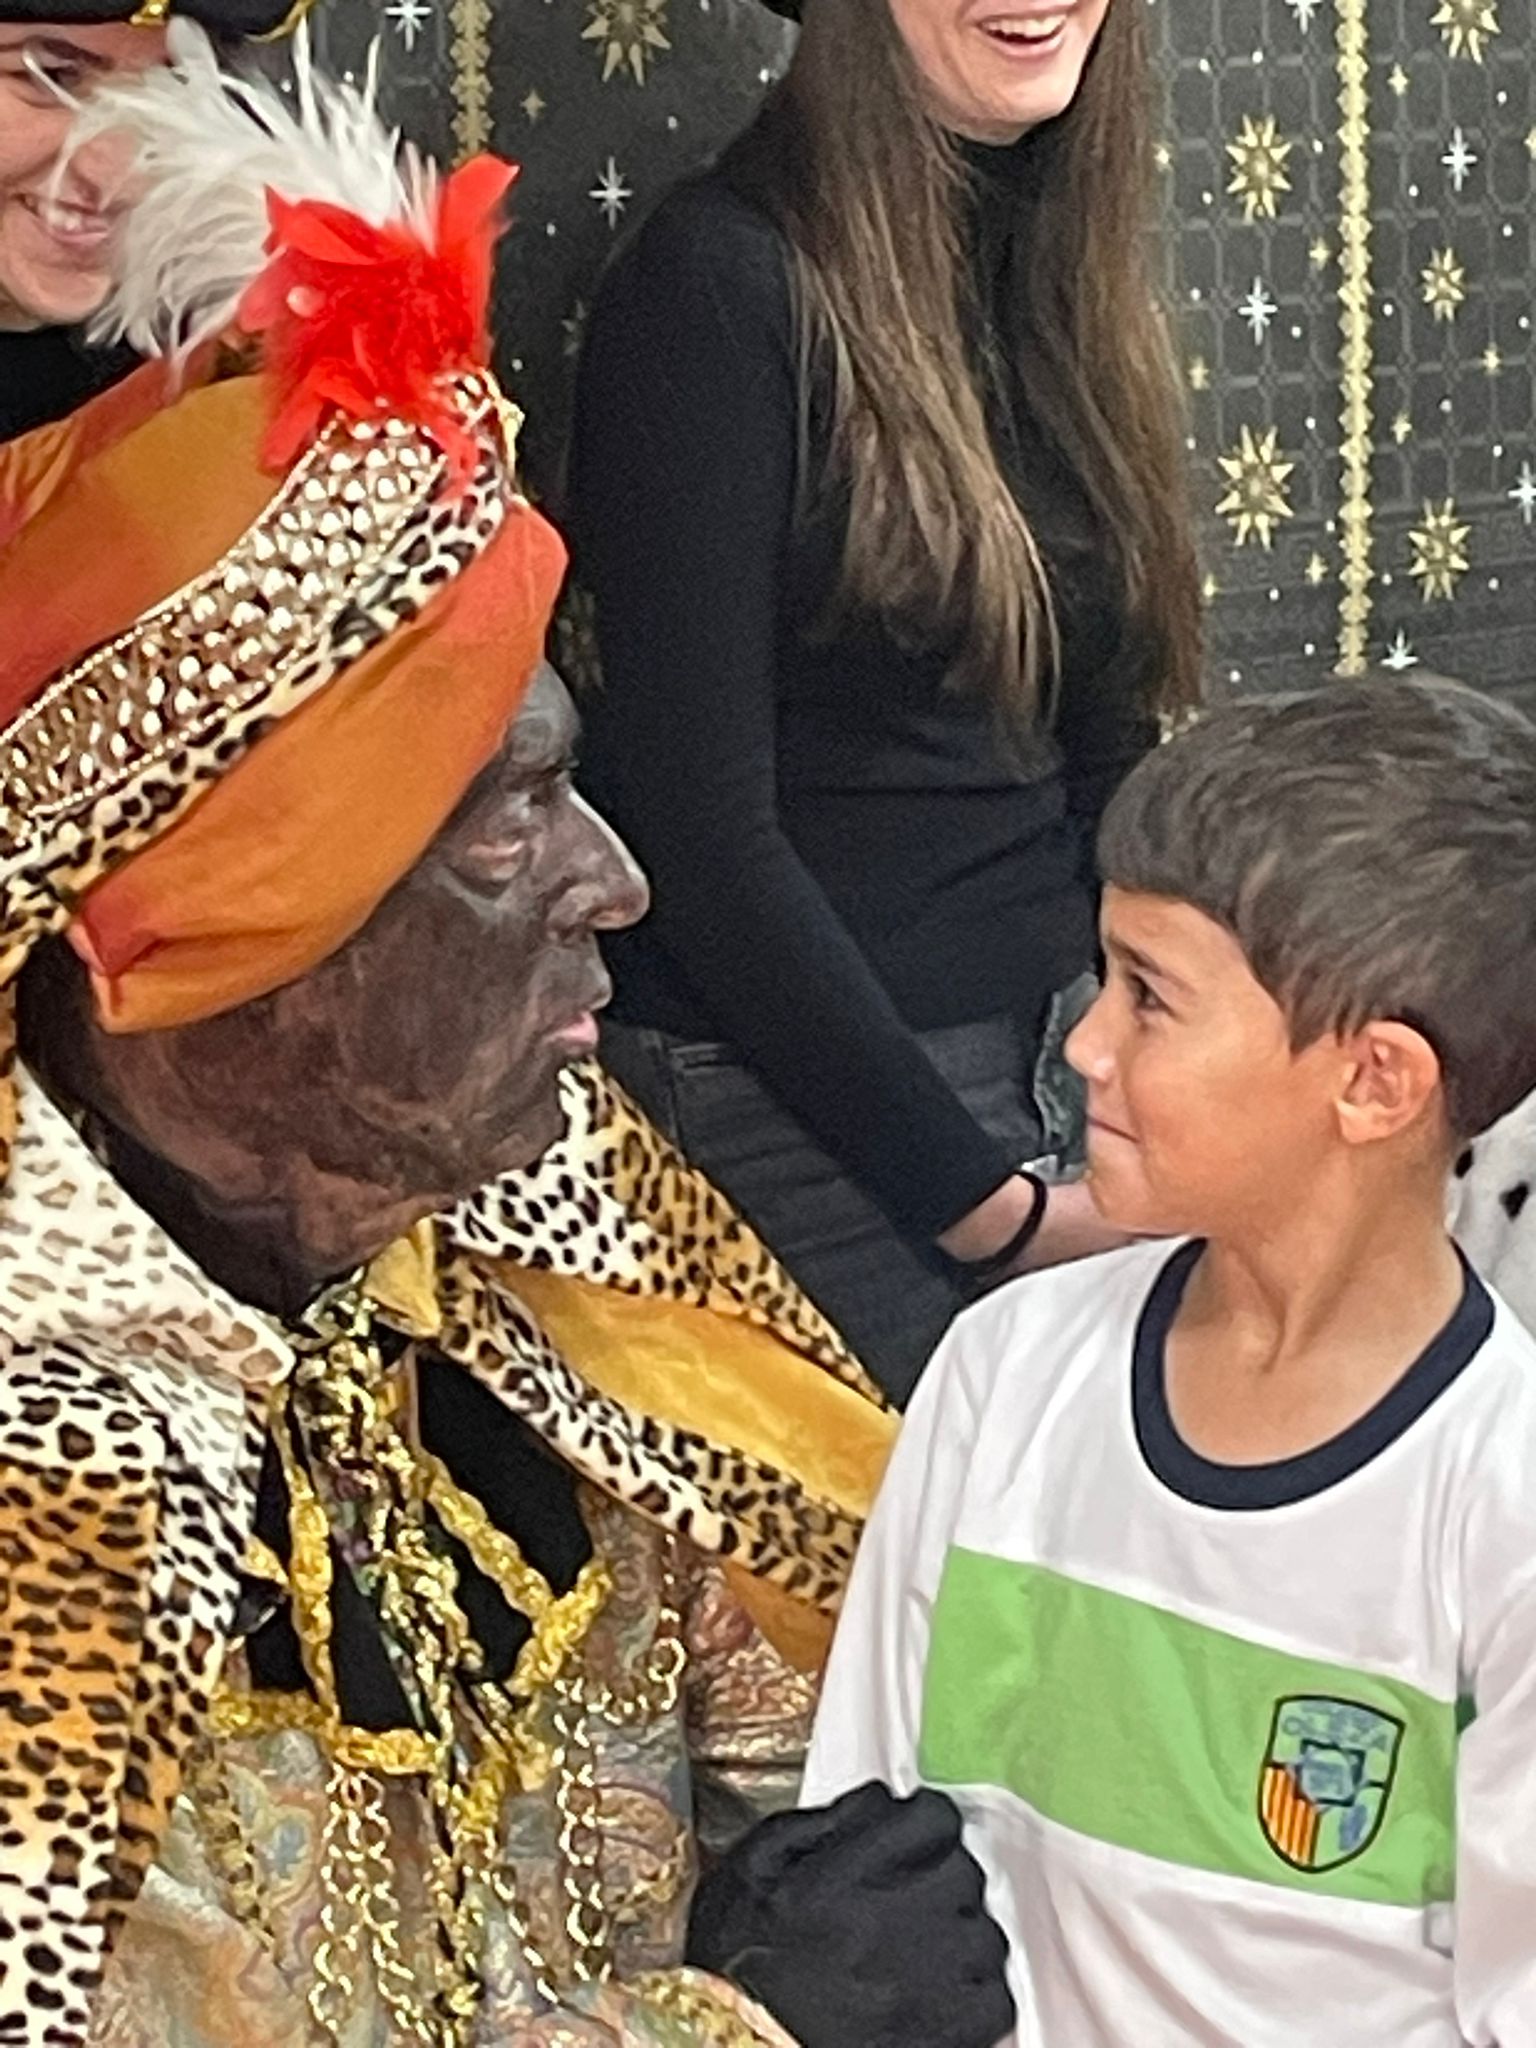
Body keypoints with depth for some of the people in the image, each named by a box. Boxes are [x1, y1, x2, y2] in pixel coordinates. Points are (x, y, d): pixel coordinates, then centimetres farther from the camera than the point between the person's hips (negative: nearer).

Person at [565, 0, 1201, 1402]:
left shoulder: (1068, 272, 8)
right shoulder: (723, 281, -14)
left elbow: (1103, 738, 10)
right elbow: (699, 823, -17)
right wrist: (984, 1201, -14)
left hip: (1066, 1060, 7)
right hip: (805, 1111, -7)